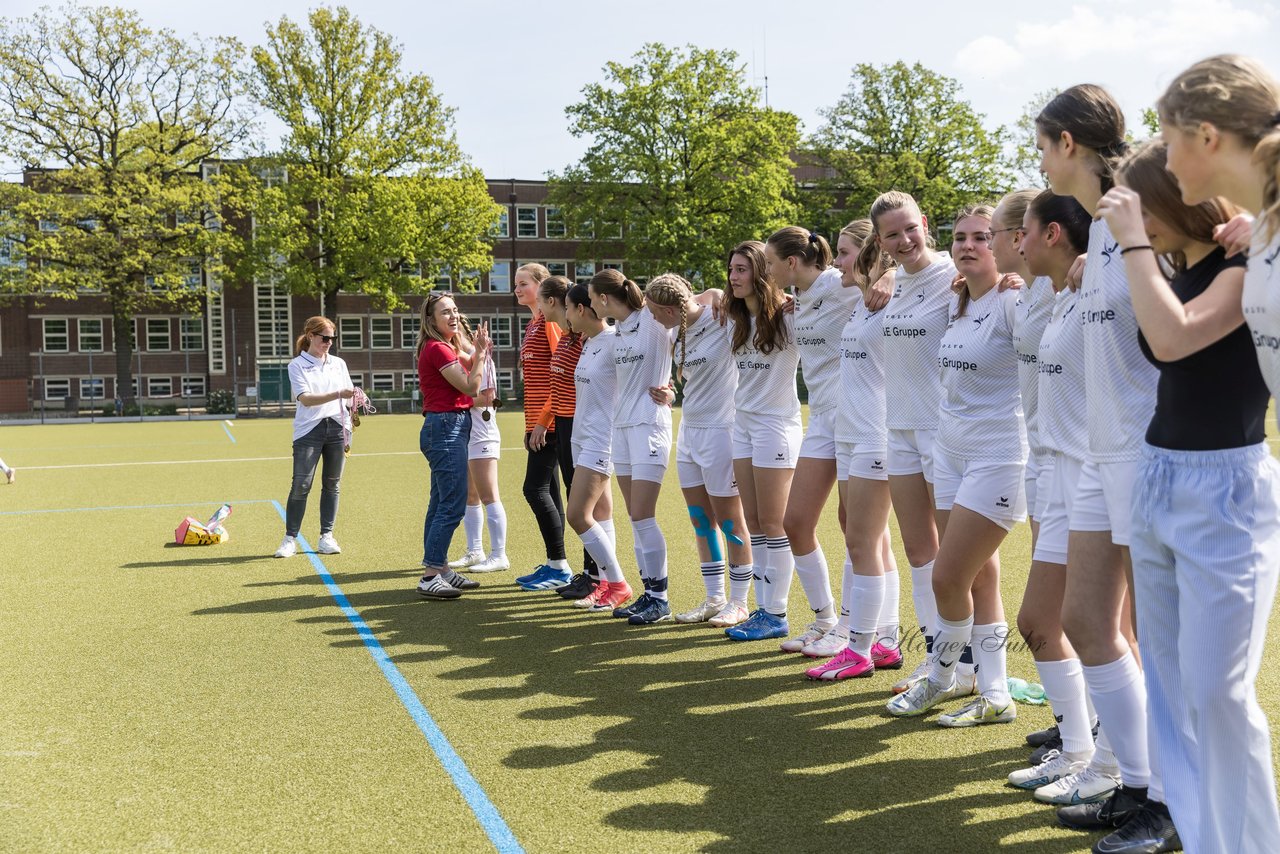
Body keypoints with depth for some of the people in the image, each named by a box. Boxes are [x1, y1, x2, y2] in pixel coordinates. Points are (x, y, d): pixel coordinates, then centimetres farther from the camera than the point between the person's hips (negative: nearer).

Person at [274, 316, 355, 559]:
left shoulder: (339, 364, 14)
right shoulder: (297, 365, 0)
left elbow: (349, 395, 14)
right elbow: (305, 398, -13)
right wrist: (338, 394, -24)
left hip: (337, 428, 4)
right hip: (309, 430, -4)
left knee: (331, 484, 6)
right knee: (301, 485, -7)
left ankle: (326, 537, 13)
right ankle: (290, 539, 2)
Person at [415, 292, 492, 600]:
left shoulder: (444, 347, 17)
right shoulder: (438, 349, -14)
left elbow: (466, 385, 18)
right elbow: (470, 387, -16)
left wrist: (478, 351, 12)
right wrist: (480, 351, -9)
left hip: (447, 428, 11)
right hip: (446, 427, -11)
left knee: (441, 504, 15)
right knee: (452, 505, -11)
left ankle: (439, 568, 22)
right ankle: (430, 577, -10)